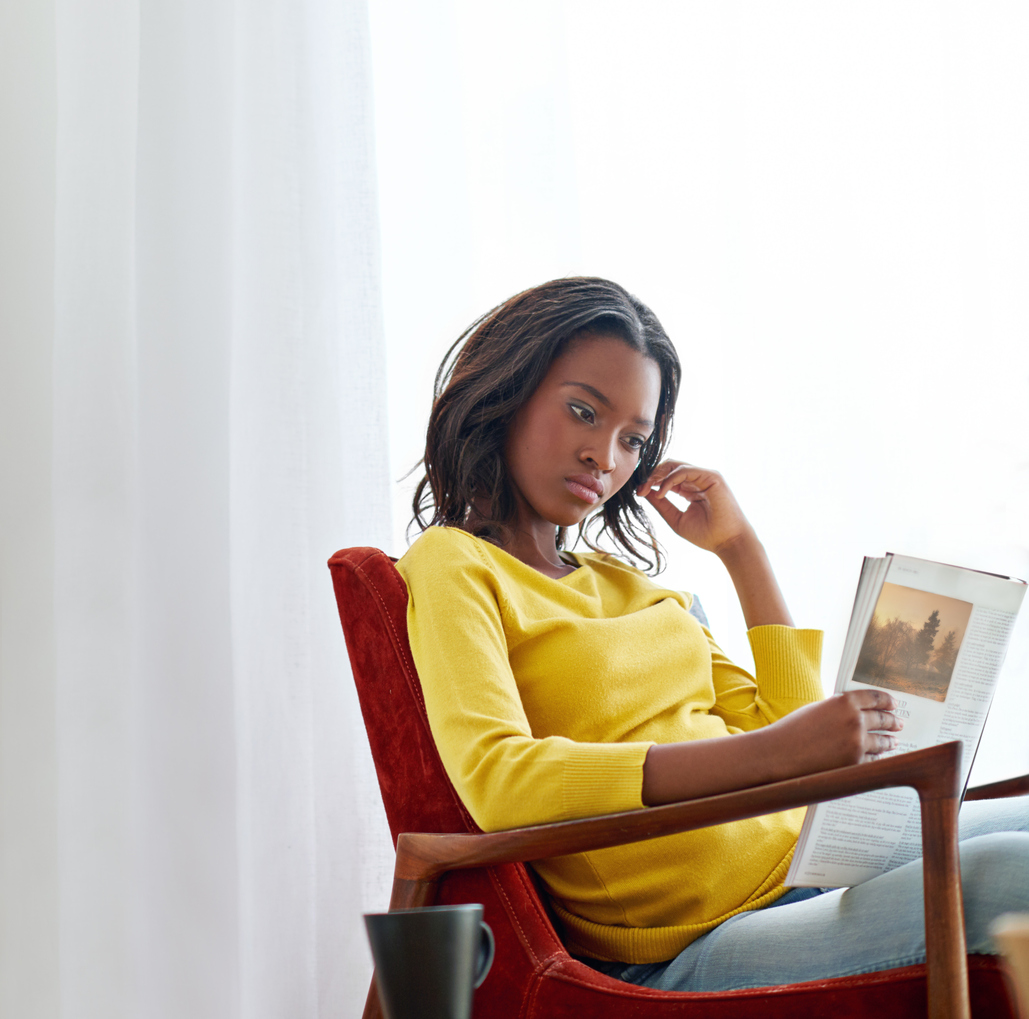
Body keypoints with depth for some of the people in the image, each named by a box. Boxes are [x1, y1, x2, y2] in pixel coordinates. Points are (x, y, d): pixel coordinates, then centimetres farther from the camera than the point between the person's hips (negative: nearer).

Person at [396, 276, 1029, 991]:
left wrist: (741, 547, 17)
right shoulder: (450, 566, -1)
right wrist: (767, 753, -26)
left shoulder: (625, 581, 21)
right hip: (685, 950, -8)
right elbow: (497, 782, -20)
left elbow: (786, 723, 21)